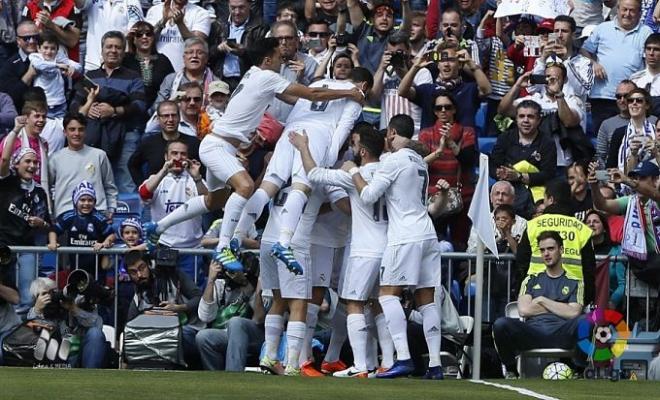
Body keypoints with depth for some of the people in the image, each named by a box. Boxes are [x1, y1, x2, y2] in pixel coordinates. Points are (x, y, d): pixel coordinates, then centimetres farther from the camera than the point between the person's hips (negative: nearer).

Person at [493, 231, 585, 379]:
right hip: (532, 332, 2)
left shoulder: (575, 282, 20)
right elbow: (524, 310, 7)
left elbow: (573, 313, 2)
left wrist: (542, 300, 7)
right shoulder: (531, 280, 25)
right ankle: (511, 371, -7)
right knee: (501, 324, -31)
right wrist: (559, 308, 8)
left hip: (560, 335, -2)